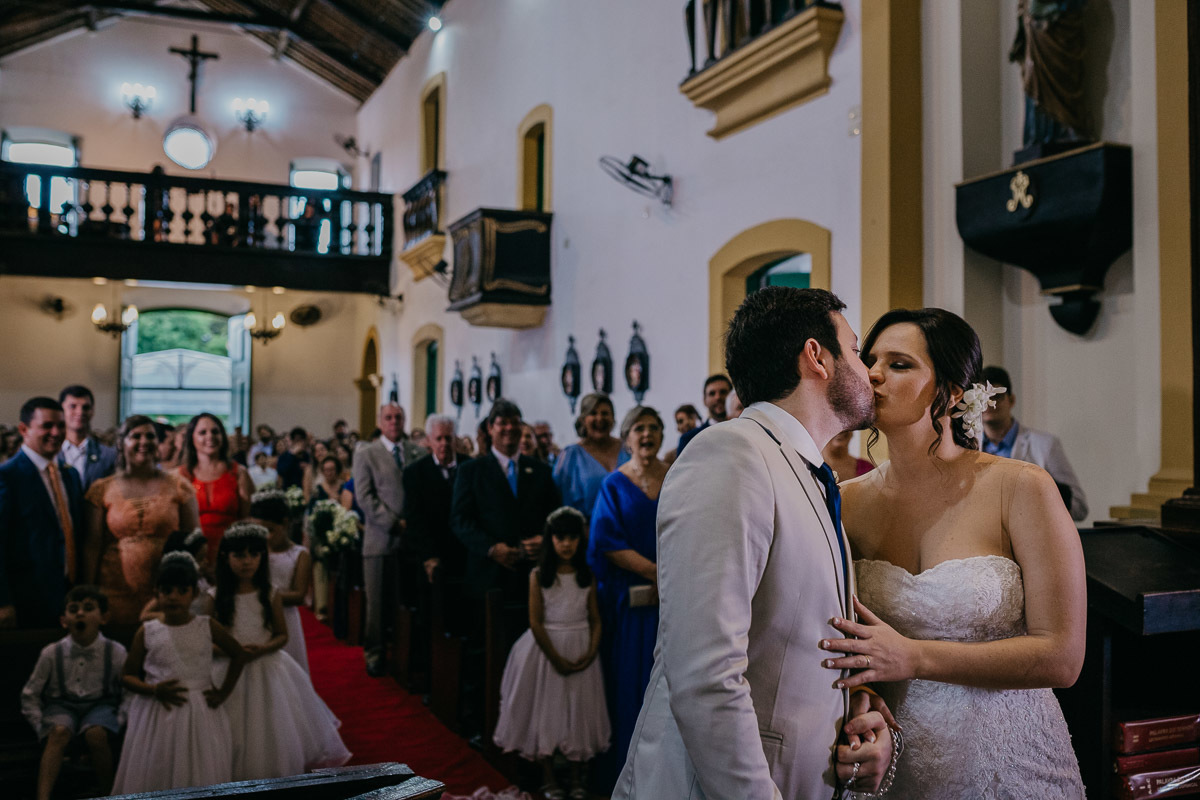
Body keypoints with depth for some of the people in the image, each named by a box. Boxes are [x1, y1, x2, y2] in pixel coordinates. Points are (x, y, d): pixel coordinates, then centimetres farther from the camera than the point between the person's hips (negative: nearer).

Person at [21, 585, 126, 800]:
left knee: (96, 733, -32)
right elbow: (29, 696, 7)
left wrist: (120, 716, -7)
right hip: (61, 705, 1)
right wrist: (42, 727, -2)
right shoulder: (52, 653, -4)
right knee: (59, 732, -33)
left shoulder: (116, 653, -5)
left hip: (100, 705, -1)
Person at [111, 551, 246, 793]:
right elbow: (128, 676, 5)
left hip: (201, 713, 0)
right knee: (155, 776, 0)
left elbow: (239, 655, 13)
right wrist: (154, 690, -13)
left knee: (202, 774, 0)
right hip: (158, 716, 0)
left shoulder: (207, 627, 2)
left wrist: (223, 692, 6)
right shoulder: (147, 633, 1)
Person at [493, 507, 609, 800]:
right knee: (546, 707, 3)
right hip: (547, 648, -2)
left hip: (580, 649, 2)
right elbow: (536, 623, -9)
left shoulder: (587, 575, 3)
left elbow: (595, 619, 3)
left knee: (579, 709, 5)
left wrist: (591, 653, -12)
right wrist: (557, 659, -14)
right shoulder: (539, 575, -5)